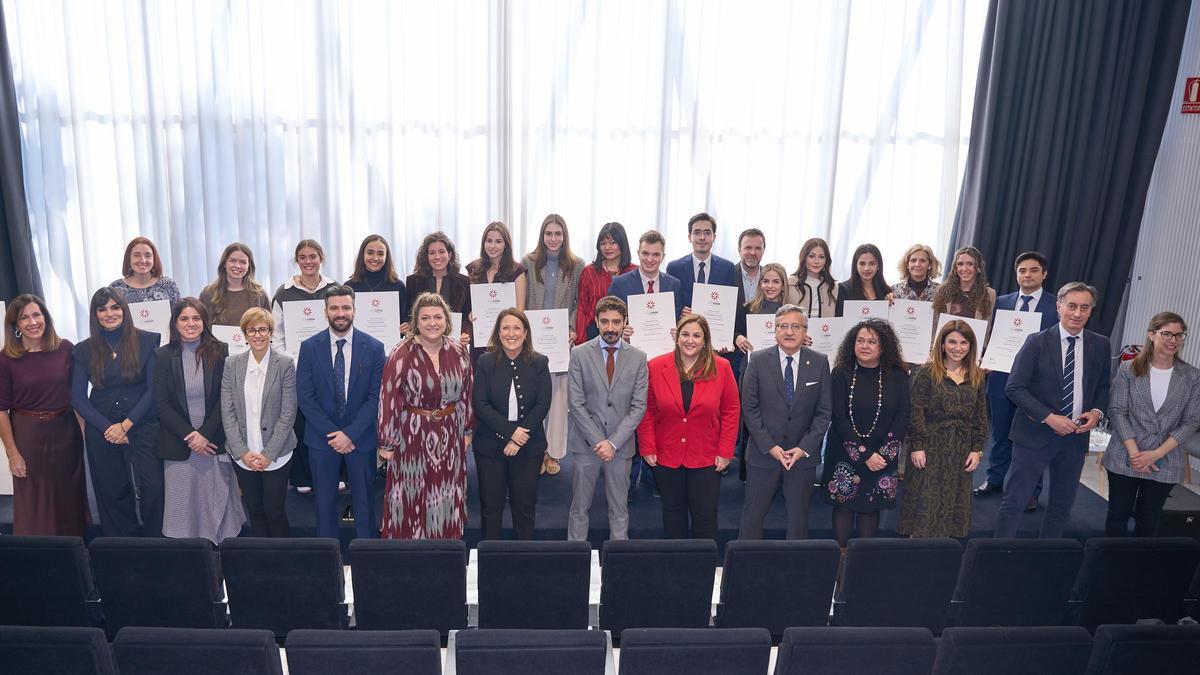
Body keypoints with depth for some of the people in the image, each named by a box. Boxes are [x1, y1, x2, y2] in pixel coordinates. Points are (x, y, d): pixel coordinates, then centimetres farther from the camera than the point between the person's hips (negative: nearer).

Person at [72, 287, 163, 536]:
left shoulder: (146, 341, 0)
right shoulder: (84, 350, 7)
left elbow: (153, 389, -3)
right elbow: (78, 398, 5)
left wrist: (126, 425, -9)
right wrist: (108, 428, -7)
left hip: (143, 428, -2)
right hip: (101, 432, 2)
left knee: (153, 488, -10)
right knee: (112, 493, 7)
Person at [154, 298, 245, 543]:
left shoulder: (219, 351, 0)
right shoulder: (164, 356, 2)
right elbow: (161, 404, -1)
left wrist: (205, 434, -11)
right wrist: (189, 435, -10)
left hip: (214, 442, 0)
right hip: (179, 445, 0)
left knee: (216, 502, 3)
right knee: (182, 504, 3)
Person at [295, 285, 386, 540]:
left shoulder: (374, 348, -5)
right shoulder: (309, 347, -3)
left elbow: (375, 396, -7)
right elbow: (304, 397, -5)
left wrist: (351, 434, -14)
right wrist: (331, 433, -11)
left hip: (361, 438, -1)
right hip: (321, 438, 1)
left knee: (364, 500, 9)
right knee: (324, 500, 10)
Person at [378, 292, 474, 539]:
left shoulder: (459, 350, 0)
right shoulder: (402, 355, -12)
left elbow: (467, 392, 9)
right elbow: (388, 401, -10)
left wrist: (467, 430, 12)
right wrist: (386, 443, -8)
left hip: (450, 436, 4)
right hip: (412, 435, -4)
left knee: (448, 498, 14)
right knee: (412, 499, 6)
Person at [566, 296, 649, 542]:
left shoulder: (638, 357, 2)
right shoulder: (579, 354, -2)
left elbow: (639, 406, -2)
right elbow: (576, 404, -5)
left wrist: (613, 442, -10)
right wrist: (597, 441, -11)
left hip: (621, 446, 1)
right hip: (585, 444, -1)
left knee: (619, 509, 10)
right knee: (579, 507, 7)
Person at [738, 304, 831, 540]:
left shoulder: (820, 363, 0)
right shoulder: (758, 360, -4)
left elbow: (824, 411, -1)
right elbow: (749, 408, -5)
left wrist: (804, 448, -10)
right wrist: (770, 446, -11)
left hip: (803, 455, 1)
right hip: (763, 453, -1)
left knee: (799, 517, 12)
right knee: (753, 515, 7)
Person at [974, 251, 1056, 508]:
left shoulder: (1057, 306, -2)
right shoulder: (1002, 302, 8)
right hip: (1002, 377, 3)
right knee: (1000, 432, 15)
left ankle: (1031, 490, 18)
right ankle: (996, 479, 31)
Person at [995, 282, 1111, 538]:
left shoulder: (1100, 345, 4)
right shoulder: (1037, 342, -8)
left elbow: (1103, 387, 15)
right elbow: (1014, 387, -11)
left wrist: (1097, 411, -6)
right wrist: (1049, 417, -19)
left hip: (1076, 437, 5)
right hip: (1035, 434, -4)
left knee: (1062, 506, 16)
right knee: (1013, 501, -3)